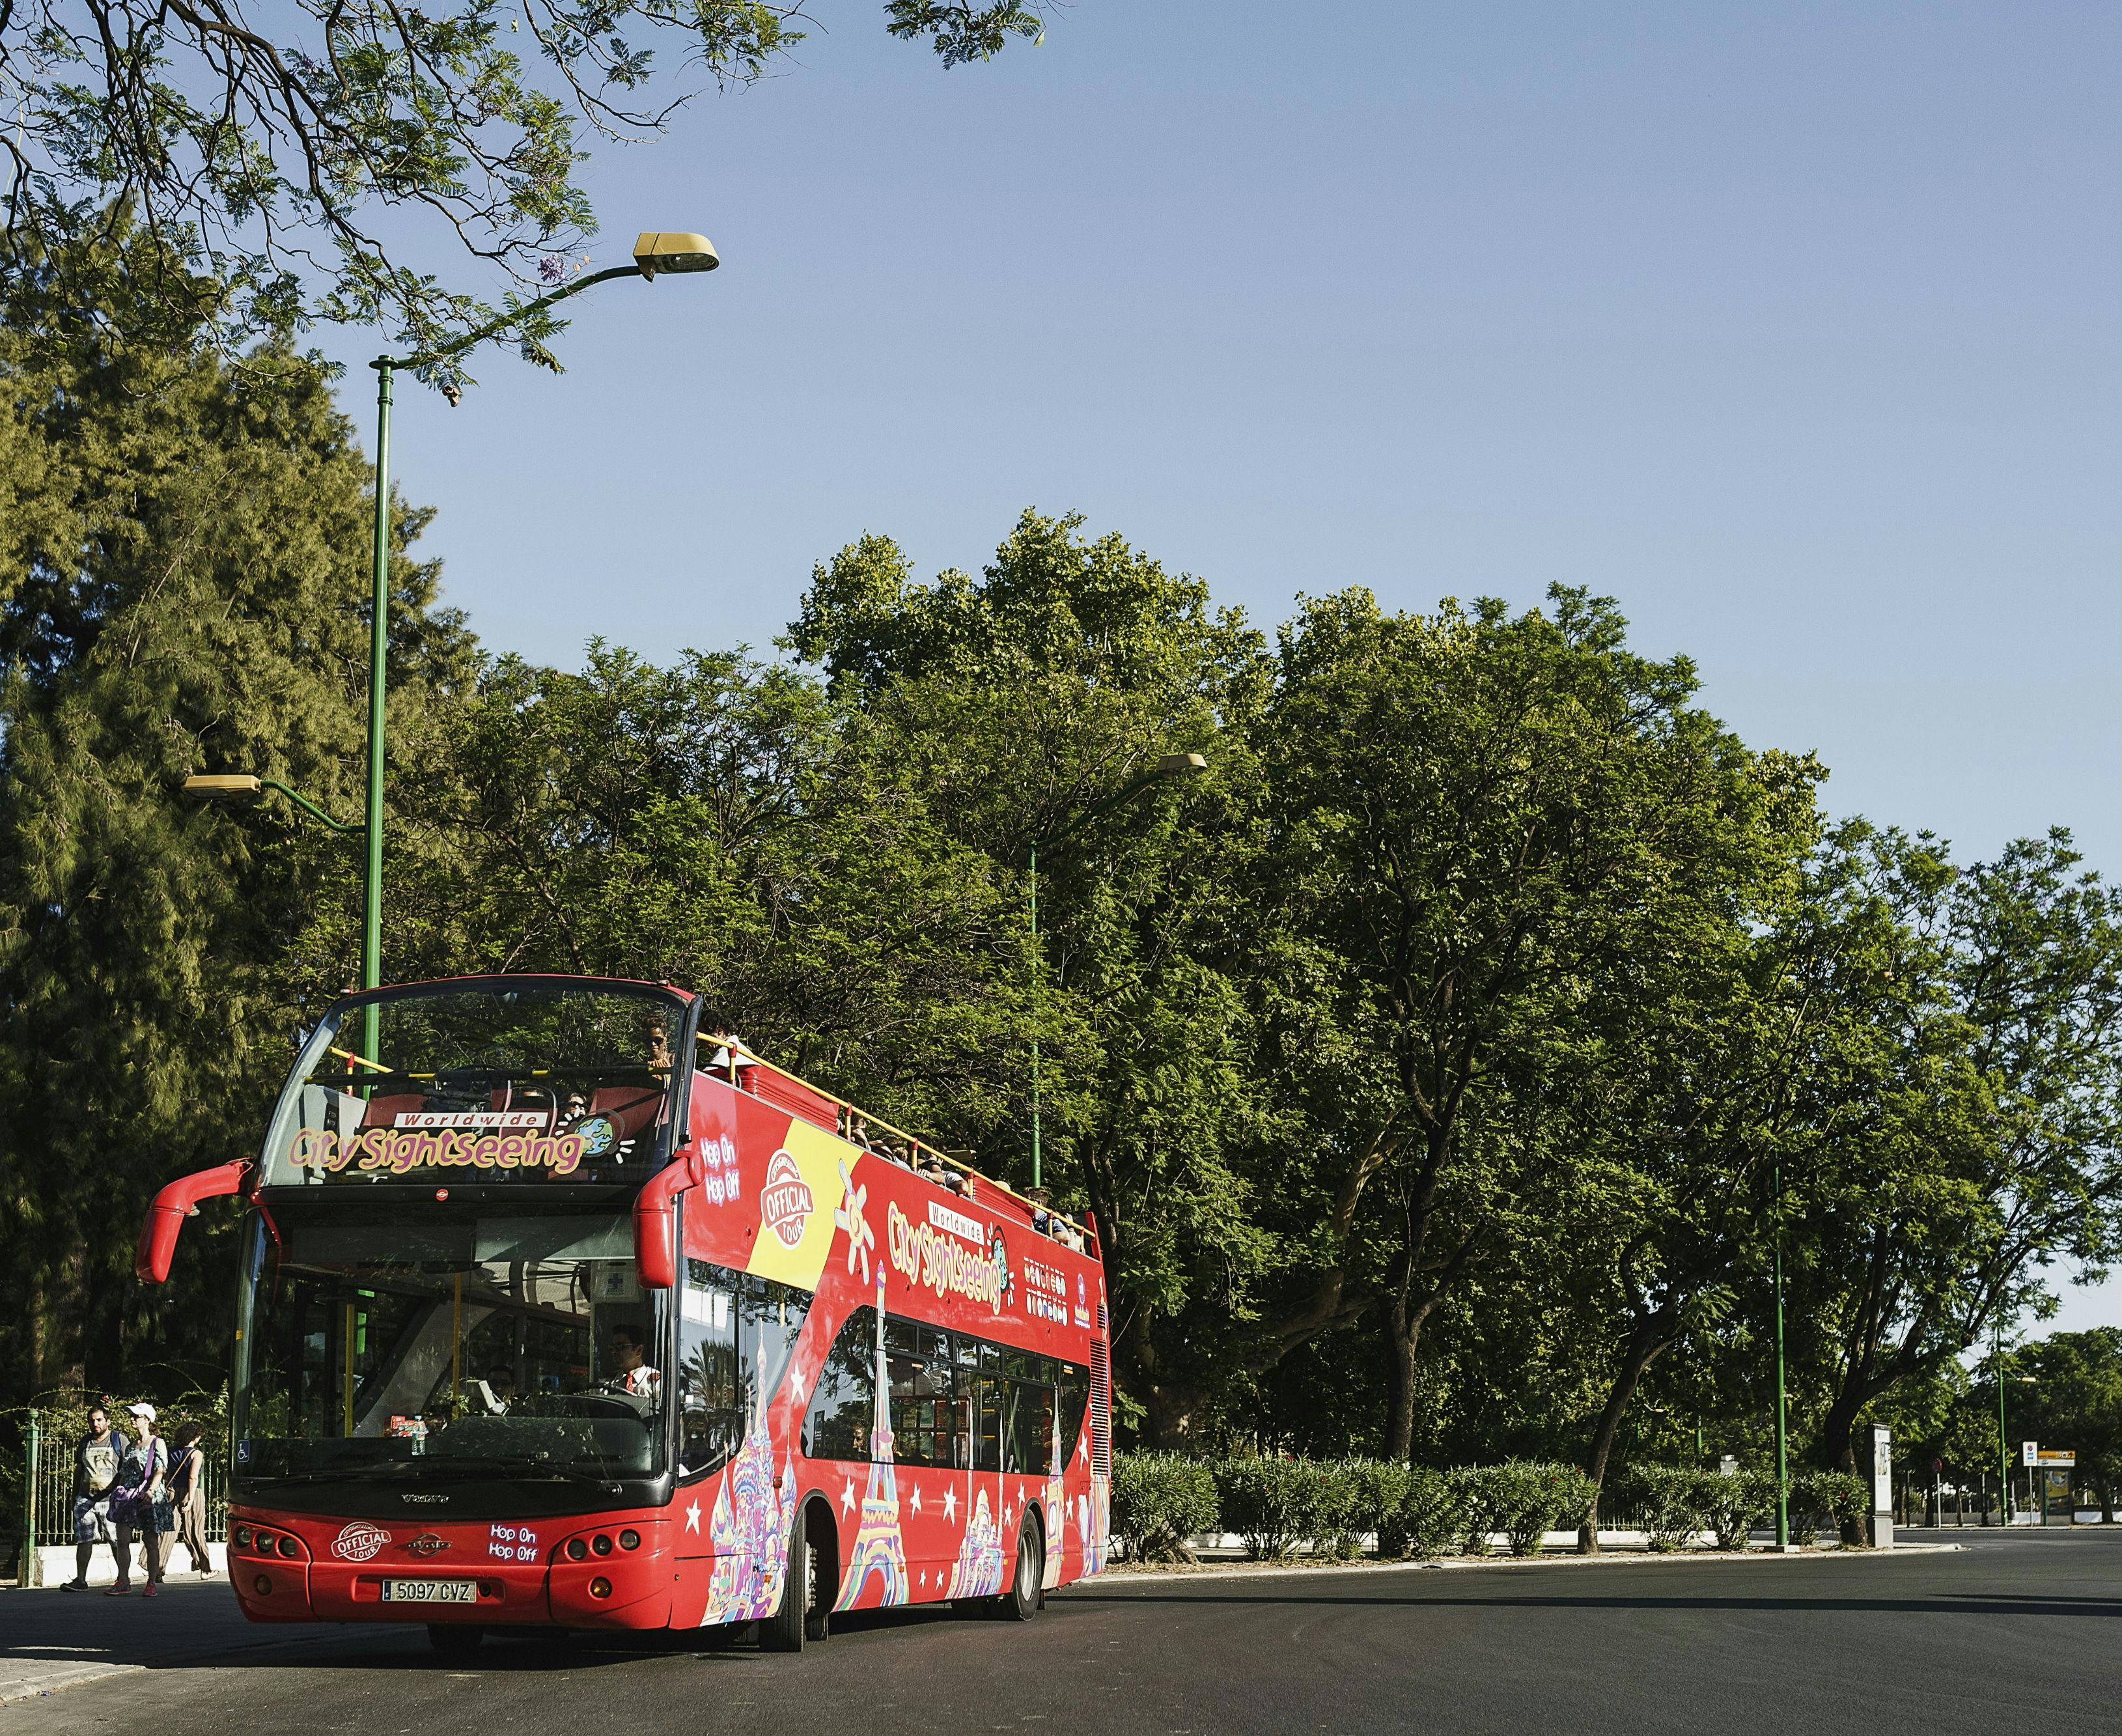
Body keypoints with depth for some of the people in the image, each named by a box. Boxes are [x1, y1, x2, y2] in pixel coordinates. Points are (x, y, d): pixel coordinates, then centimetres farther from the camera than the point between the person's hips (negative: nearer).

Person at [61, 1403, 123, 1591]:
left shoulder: (119, 1441, 3)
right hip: (85, 1499, 4)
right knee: (83, 1540, 0)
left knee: (118, 1541, -3)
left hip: (111, 1500, -4)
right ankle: (80, 1580, 5)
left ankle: (123, 1579, 6)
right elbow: (78, 1471, 21)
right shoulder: (83, 1443, 15)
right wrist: (75, 1497, 18)